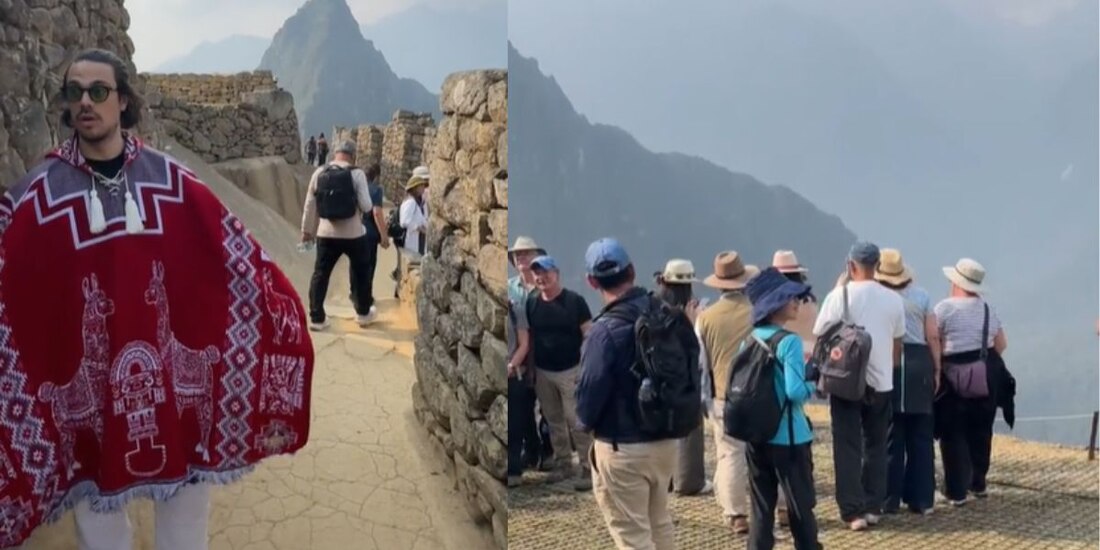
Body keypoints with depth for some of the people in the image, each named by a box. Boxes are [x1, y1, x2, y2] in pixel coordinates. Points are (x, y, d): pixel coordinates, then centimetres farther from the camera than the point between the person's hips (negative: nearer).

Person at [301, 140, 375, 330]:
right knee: (360, 274, 18)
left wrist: (306, 230, 17)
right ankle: (363, 313, 29)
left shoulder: (319, 173, 0)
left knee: (320, 275, 10)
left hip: (326, 233, 2)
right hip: (354, 234, -2)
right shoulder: (357, 174, -10)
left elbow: (310, 205, 6)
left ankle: (317, 318, 10)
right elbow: (366, 206, -13)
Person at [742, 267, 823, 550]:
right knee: (801, 507, 6)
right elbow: (795, 392, -21)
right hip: (788, 438, -6)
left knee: (761, 509, 11)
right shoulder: (789, 341, -15)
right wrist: (814, 376, -3)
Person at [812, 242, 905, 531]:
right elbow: (897, 344, 9)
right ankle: (873, 507, 15)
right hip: (881, 382, 3)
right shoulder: (893, 299, 2)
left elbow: (821, 338, -5)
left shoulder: (839, 295, -10)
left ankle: (854, 511, 1)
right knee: (876, 446, 14)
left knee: (848, 448, 3)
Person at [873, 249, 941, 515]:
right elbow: (933, 337, 4)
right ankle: (922, 499, 13)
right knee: (921, 438, 10)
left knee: (890, 437, 3)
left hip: (887, 364, -2)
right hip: (919, 364, 2)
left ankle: (889, 500, 6)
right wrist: (936, 370, 10)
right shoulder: (922, 296, 6)